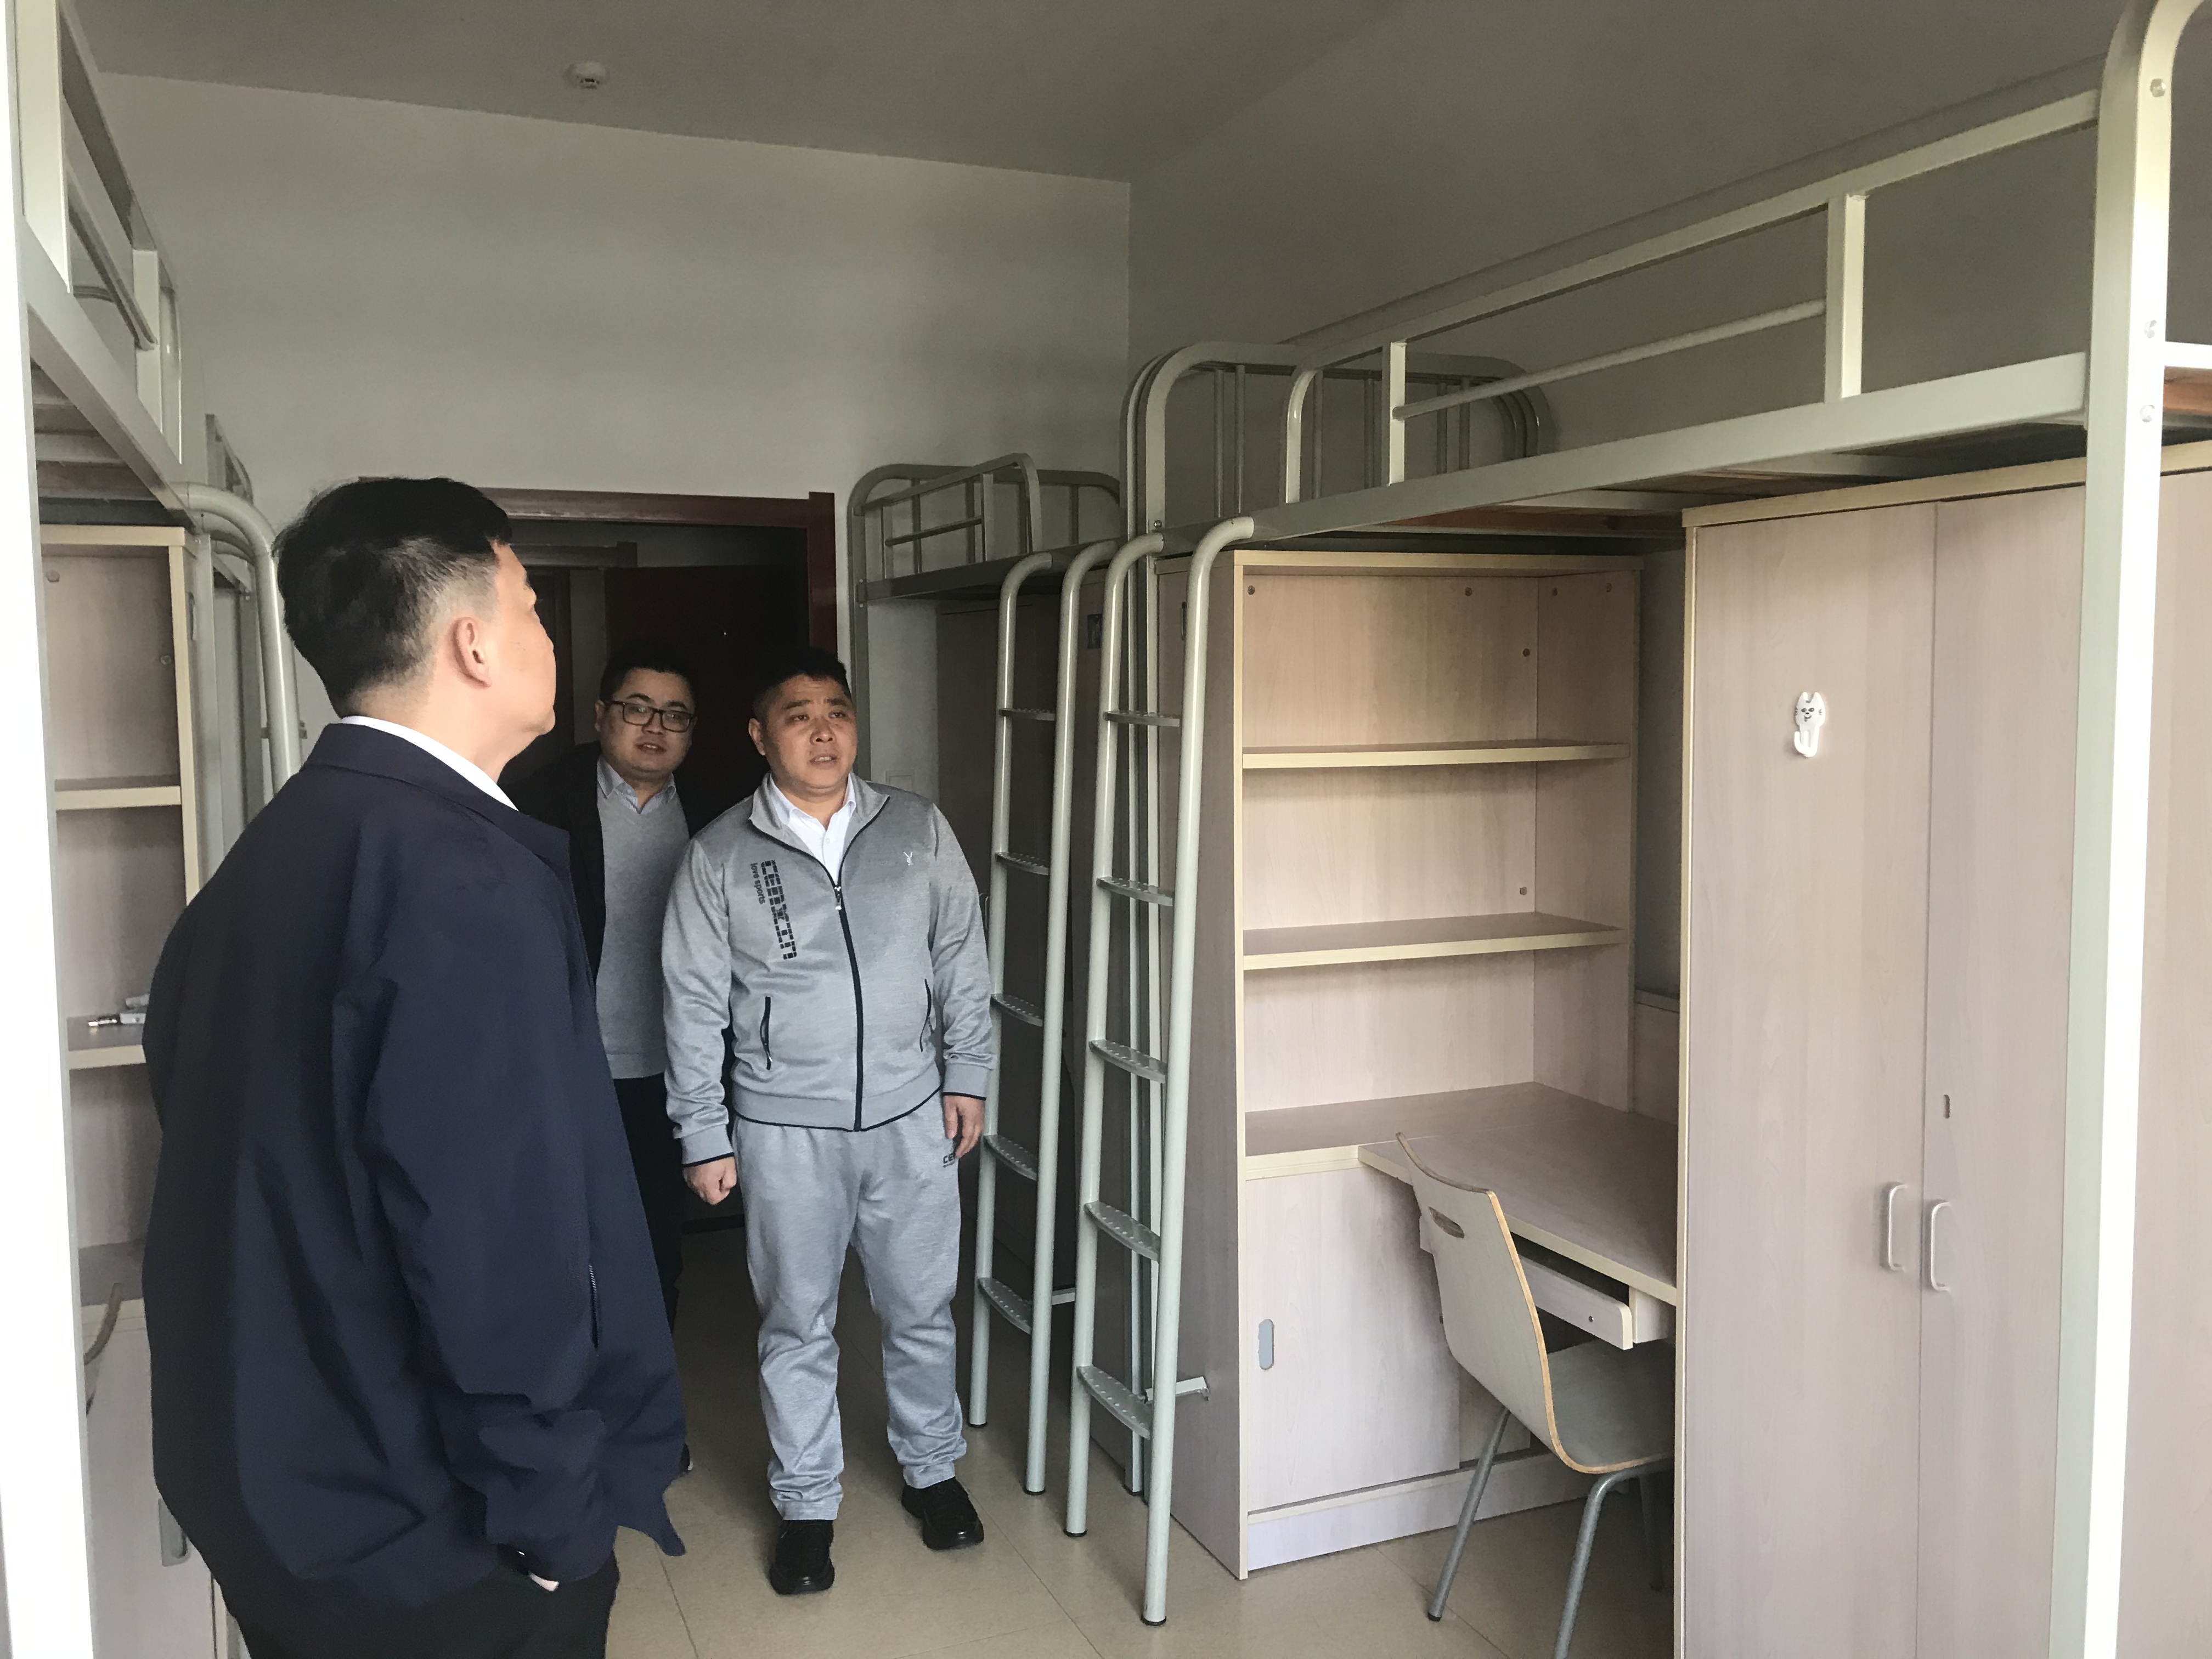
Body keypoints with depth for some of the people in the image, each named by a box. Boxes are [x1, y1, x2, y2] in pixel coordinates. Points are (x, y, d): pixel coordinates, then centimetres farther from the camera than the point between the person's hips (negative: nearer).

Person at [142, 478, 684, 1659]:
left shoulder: (269, 851, 4)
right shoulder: (463, 874, -24)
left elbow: (249, 1166, 9)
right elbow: (494, 1235, -27)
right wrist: (552, 1513, -15)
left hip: (277, 1487, 8)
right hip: (422, 1525, -8)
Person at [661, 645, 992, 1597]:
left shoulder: (918, 830, -1)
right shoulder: (719, 857, -6)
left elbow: (961, 959, 6)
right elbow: (695, 1006, -3)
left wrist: (966, 1075, 4)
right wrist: (703, 1138, -3)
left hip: (911, 1116, 2)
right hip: (785, 1131, -1)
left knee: (920, 1309, 14)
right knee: (797, 1324, 11)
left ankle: (932, 1468, 36)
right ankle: (806, 1503, 30)